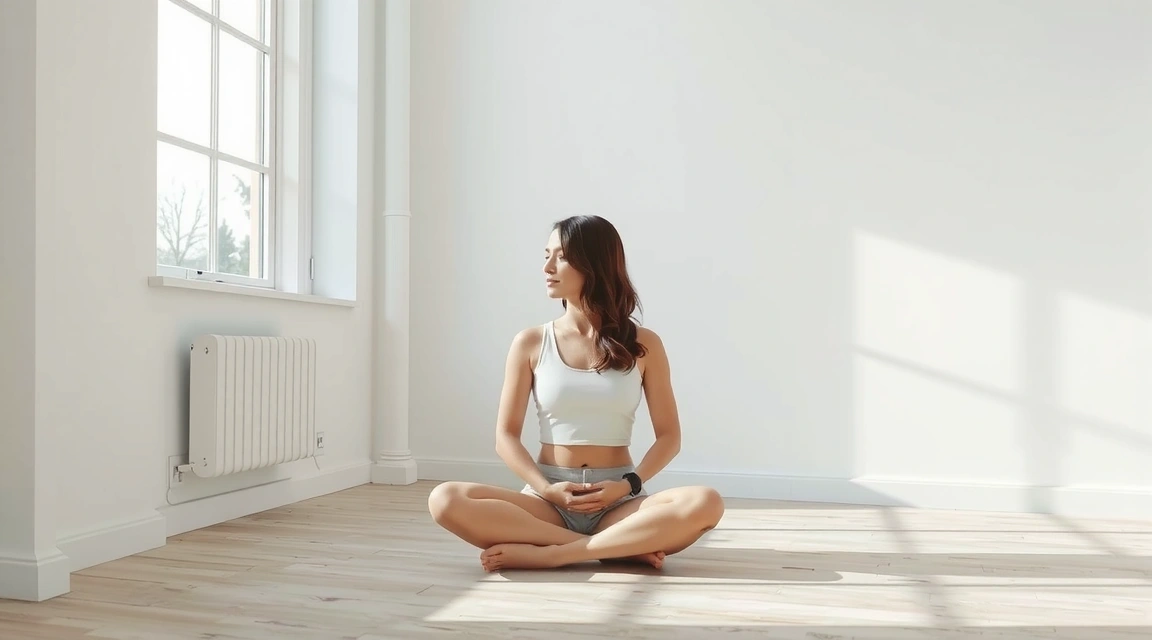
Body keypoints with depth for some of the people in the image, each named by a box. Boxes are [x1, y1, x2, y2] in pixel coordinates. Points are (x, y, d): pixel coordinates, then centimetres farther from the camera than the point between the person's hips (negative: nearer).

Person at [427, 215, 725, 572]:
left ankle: (549, 554, -24)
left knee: (705, 504, -30)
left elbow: (669, 436, 4)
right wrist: (546, 489, -13)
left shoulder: (643, 345, 3)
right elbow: (506, 436, 3)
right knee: (446, 500, -27)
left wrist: (627, 486, -12)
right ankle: (623, 547, -22)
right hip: (547, 500, 1)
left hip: (619, 503, 0)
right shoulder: (530, 343, 3)